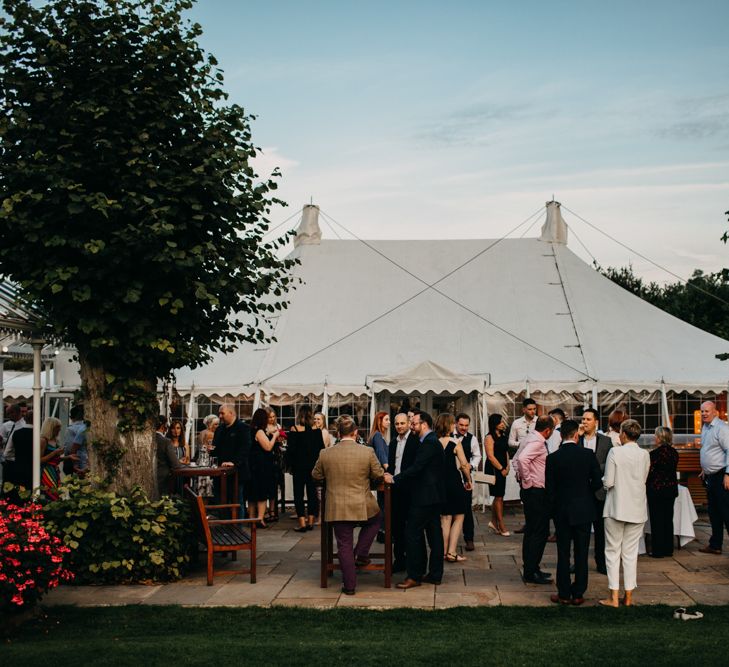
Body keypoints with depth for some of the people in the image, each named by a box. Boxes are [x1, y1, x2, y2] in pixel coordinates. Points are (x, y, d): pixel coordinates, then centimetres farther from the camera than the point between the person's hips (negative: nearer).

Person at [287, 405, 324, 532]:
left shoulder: (294, 430, -10)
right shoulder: (317, 430, -3)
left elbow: (290, 450, -10)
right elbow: (321, 448, 0)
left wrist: (291, 465, 2)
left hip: (299, 465, -3)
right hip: (314, 465, 3)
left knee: (298, 494, 4)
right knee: (312, 493, 11)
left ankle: (302, 523, -2)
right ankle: (311, 522, 12)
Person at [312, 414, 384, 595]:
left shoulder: (325, 454, -5)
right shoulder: (367, 452, -9)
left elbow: (316, 476, 8)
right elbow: (379, 475, 1)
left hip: (337, 509, 1)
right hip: (362, 506, -1)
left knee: (344, 546, 9)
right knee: (374, 521, 32)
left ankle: (349, 586, 14)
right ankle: (361, 555, 24)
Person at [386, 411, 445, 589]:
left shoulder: (429, 443, -16)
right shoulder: (433, 441, 15)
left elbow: (416, 468, -23)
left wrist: (394, 479, -17)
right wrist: (396, 478, 12)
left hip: (424, 496, -10)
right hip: (433, 496, 10)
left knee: (413, 533, -6)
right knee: (434, 534, 10)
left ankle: (414, 576, -4)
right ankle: (435, 574, 15)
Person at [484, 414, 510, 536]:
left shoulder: (503, 436, 13)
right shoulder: (489, 437, -11)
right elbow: (491, 456, -15)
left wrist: (507, 467, 5)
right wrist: (501, 469, -11)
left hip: (502, 470, 8)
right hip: (493, 470, -8)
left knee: (498, 496, 12)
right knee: (499, 497, -5)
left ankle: (494, 522, 22)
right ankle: (501, 526, 1)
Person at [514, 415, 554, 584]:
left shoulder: (532, 439, 13)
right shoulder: (537, 442, -17)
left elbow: (518, 460, 21)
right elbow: (522, 459, -32)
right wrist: (527, 480, -21)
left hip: (532, 492, 10)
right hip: (536, 492, -10)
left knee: (532, 531, 15)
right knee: (539, 532, -6)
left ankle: (530, 569, 23)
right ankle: (531, 572, -3)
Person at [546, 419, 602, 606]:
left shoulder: (553, 458, -8)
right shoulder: (588, 454, -8)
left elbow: (550, 489, -5)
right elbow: (598, 481, -6)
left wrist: (552, 509, 9)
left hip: (562, 511, 0)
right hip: (584, 510, 0)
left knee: (563, 553, 7)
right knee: (581, 553, 8)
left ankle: (564, 594, 10)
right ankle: (578, 594, 11)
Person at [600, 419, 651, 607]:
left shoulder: (615, 452, -13)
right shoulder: (645, 455, -1)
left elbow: (608, 482, -13)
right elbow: (644, 480, 8)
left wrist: (604, 480, 8)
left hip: (616, 508, -3)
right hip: (637, 509, 4)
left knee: (613, 551, 5)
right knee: (630, 553, 10)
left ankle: (614, 597, 4)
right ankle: (629, 596, 14)